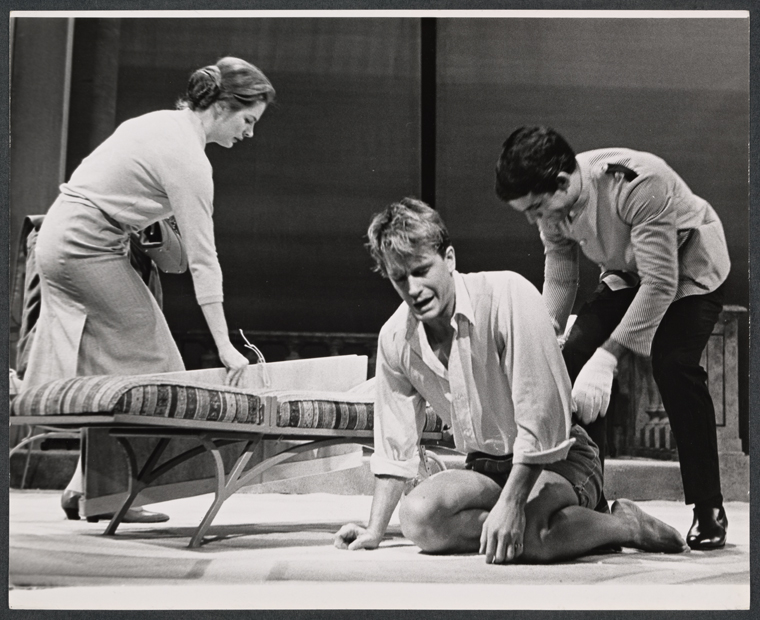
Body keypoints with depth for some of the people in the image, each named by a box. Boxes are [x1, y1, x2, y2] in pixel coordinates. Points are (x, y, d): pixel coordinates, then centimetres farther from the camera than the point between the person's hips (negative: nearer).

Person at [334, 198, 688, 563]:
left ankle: (623, 524, -9)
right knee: (417, 517, -27)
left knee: (526, 535, -37)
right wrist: (374, 532, 1)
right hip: (486, 467, 5)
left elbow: (541, 413, -25)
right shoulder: (394, 339, -3)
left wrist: (510, 503, -31)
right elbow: (394, 449, 8)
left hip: (556, 460, -5)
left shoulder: (508, 294, -21)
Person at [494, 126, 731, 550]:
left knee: (674, 367, -26)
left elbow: (660, 284, -38)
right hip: (626, 275, 6)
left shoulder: (638, 184, -40)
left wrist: (607, 356, -42)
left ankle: (709, 511, -14)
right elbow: (559, 281, -7)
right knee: (576, 357, -11)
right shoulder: (551, 202, -18)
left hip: (690, 267, -6)